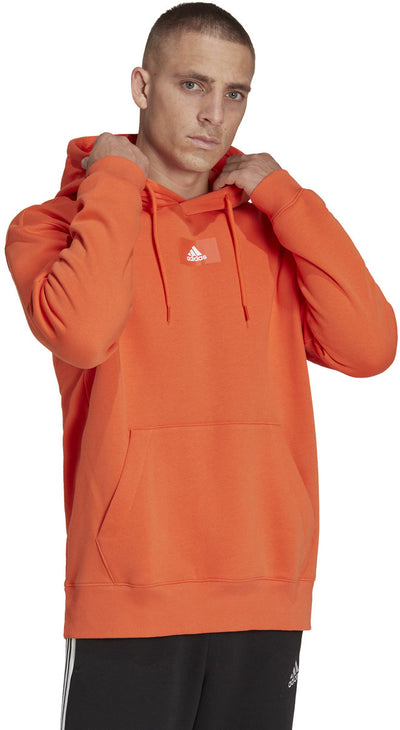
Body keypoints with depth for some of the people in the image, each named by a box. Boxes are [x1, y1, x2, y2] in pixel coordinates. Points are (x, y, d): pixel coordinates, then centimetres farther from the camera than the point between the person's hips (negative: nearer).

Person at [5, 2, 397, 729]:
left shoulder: (270, 226, 14)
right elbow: (80, 333, -19)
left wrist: (285, 199, 0)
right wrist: (115, 183, -6)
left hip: (266, 592, 3)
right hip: (129, 589, -3)